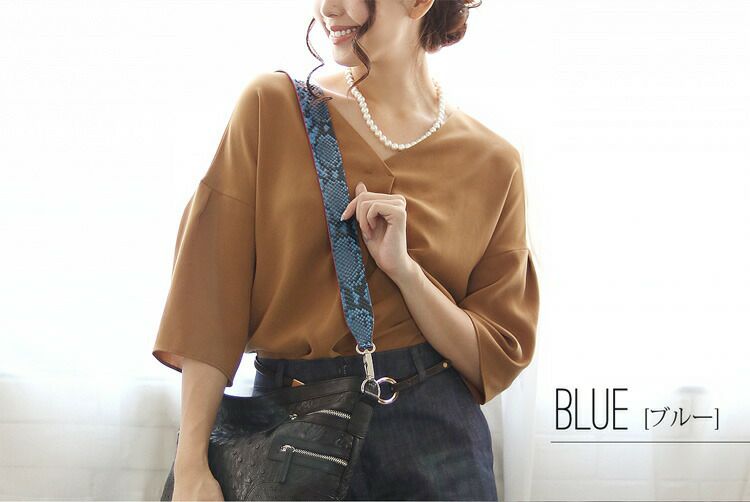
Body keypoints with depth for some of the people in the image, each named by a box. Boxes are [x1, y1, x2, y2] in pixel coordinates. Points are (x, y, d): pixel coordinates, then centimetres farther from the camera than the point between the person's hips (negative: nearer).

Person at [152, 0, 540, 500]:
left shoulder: (494, 162, 0)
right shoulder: (273, 106, -1)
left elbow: (496, 360, 0)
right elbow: (213, 290, -5)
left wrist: (402, 268, -15)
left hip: (435, 442, 1)